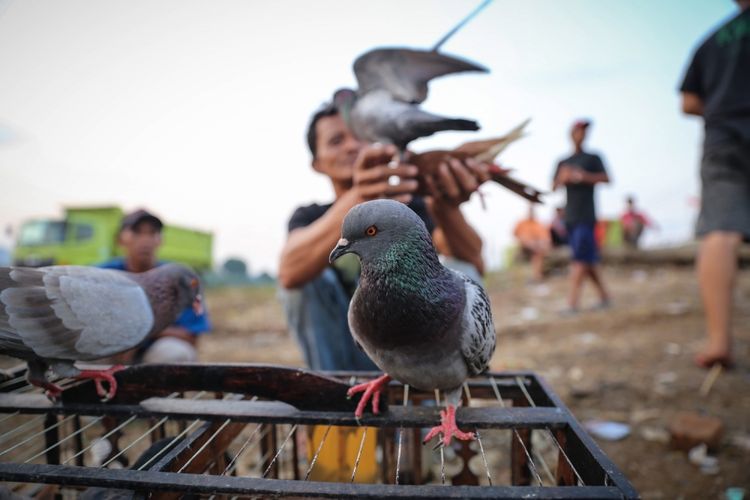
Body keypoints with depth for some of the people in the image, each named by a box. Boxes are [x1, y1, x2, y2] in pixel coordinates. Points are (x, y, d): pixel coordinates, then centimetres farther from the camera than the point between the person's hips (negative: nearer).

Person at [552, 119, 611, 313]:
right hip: (570, 217, 5)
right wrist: (563, 178, -11)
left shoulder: (592, 158, 5)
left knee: (579, 259, -13)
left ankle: (572, 303, -16)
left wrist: (584, 176, -19)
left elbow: (606, 178, -6)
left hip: (586, 217, -5)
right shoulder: (563, 163, 16)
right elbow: (554, 186, 9)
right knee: (588, 260, 10)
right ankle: (604, 297, 21)